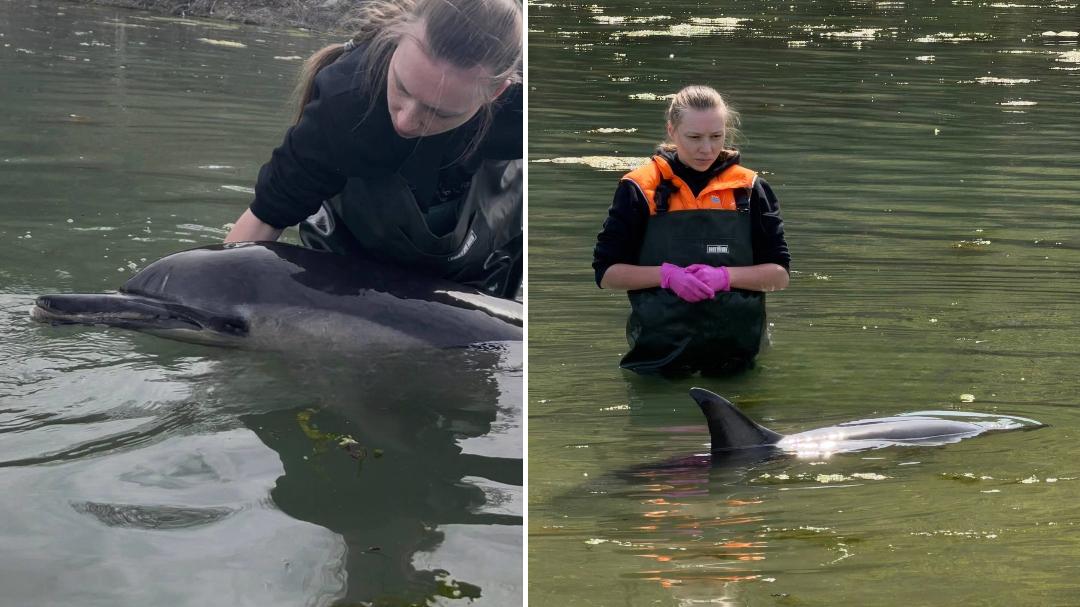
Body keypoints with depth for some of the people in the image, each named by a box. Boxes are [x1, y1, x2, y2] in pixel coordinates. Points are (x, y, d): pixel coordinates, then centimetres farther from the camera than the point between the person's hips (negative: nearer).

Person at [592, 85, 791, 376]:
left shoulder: (748, 188, 4)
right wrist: (666, 275, -17)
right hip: (658, 350, -1)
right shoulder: (640, 188, -1)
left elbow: (779, 274, 4)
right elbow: (606, 272, 0)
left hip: (736, 349, 2)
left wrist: (725, 276, -15)